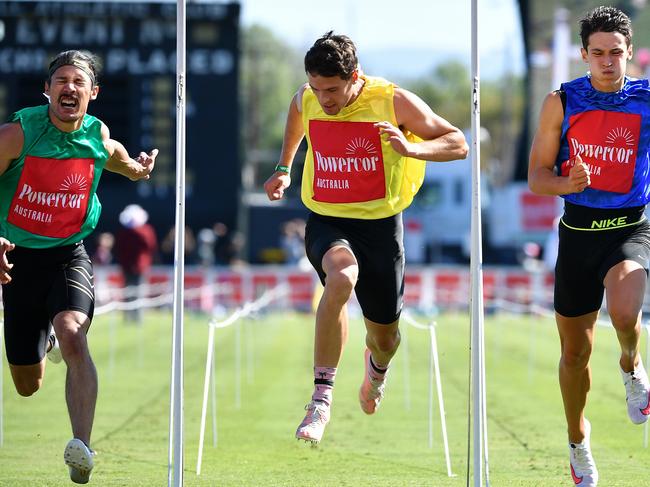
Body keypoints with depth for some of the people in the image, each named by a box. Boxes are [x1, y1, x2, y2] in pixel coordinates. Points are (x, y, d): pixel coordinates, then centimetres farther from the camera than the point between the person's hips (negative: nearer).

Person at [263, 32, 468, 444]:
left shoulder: (394, 102, -14)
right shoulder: (305, 101, -4)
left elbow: (458, 144, -9)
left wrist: (411, 149, -26)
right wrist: (284, 169, 25)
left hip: (380, 224, 0)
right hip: (325, 221, 0)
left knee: (385, 337, 10)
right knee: (341, 276, -35)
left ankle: (376, 368, 52)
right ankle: (321, 398, -31)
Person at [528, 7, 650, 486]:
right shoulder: (562, 102, -2)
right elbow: (537, 176, 1)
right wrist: (568, 183, -21)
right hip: (577, 232, 2)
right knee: (575, 352, 9)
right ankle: (578, 441, 34)